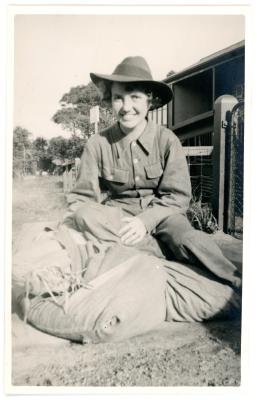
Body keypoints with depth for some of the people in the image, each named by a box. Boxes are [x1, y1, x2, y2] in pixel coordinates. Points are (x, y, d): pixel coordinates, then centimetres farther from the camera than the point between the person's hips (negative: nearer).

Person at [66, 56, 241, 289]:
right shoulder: (98, 144, -7)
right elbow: (83, 199, -5)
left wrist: (146, 220, -25)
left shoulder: (167, 140, -8)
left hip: (160, 212, -1)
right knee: (84, 215, -30)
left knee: (187, 238, -33)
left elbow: (178, 197, -9)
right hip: (117, 213, 2)